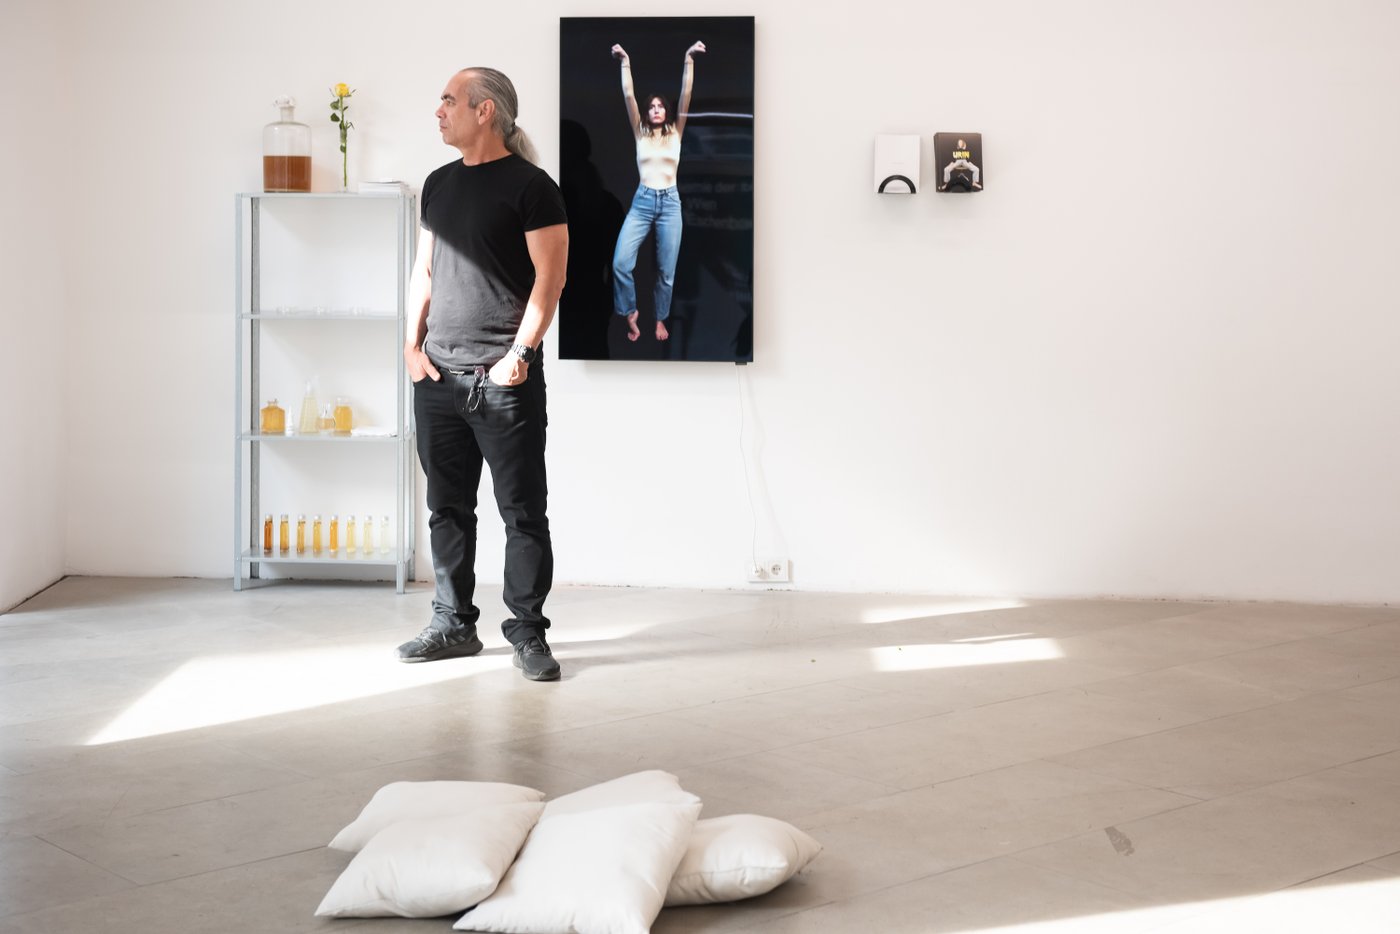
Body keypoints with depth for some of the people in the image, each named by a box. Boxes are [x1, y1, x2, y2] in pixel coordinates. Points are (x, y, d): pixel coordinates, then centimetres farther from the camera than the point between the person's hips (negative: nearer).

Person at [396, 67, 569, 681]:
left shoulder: (529, 186, -5)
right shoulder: (440, 184, 15)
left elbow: (550, 275, -9)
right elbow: (424, 270, 18)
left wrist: (520, 352, -14)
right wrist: (413, 343, 7)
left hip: (504, 378, -6)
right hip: (439, 376, 7)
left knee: (522, 512, 0)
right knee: (448, 508, 11)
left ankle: (528, 633, 7)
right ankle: (453, 625, 21)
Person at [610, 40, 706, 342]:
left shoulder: (676, 133, 9)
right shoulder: (640, 133, 9)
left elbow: (686, 96, 0)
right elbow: (629, 97, 0)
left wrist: (689, 61, -8)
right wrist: (625, 64, -7)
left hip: (670, 203, 0)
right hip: (642, 202, 0)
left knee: (666, 271, 4)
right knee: (621, 263, -13)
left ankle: (661, 319, 23)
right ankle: (630, 312, 8)